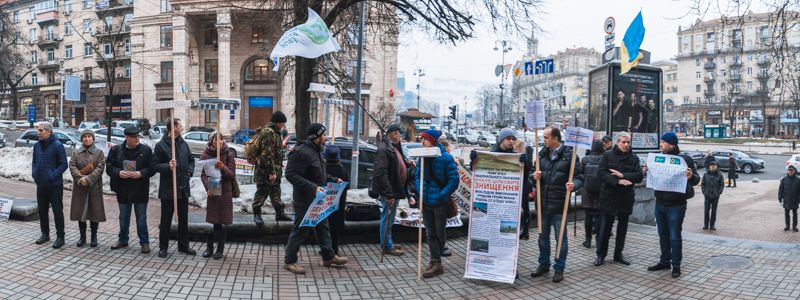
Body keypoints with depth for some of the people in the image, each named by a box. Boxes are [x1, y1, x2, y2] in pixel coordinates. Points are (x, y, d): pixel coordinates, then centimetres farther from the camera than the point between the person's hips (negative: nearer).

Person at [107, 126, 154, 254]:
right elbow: (109, 167, 2)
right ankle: (122, 240, 31)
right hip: (123, 190, 2)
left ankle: (144, 242, 13)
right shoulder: (116, 150, 1)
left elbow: (152, 168, -3)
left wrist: (141, 173, -19)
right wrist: (118, 172, -16)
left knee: (141, 218, 4)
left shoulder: (146, 150, -3)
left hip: (140, 190, -2)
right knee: (123, 218, 16)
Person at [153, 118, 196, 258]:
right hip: (168, 189, -5)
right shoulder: (161, 145, -8)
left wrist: (189, 172, 1)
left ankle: (183, 246, 24)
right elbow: (155, 165, -8)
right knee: (166, 220, 5)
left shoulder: (183, 144, 8)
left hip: (183, 188, 5)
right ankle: (163, 247, 18)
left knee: (183, 218, 12)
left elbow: (191, 160, 17)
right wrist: (168, 166, -23)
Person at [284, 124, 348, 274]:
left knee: (323, 227, 18)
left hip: (317, 199, 10)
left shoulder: (316, 151, 11)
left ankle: (328, 257, 30)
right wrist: (313, 187, -32)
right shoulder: (301, 152, -22)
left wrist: (334, 180, 11)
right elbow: (291, 174, -27)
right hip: (304, 200, -10)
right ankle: (289, 261, 15)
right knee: (301, 230, 1)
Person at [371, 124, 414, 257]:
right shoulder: (383, 149, -18)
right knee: (387, 218, 0)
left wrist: (406, 163, 7)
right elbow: (381, 173, -24)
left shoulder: (395, 148, 14)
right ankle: (387, 246, 9)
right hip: (389, 192, -10)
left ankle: (388, 244, 30)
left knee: (389, 218, 19)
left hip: (395, 190, 10)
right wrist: (389, 194, -25)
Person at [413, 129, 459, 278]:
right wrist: (420, 192, -1)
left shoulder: (445, 158, -13)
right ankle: (436, 263, 14)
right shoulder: (423, 157, 5)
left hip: (440, 203, -6)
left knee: (439, 233, 9)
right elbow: (417, 176, 14)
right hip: (426, 203, 6)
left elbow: (454, 180, -13)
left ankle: (435, 260, 23)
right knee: (431, 234, 8)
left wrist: (442, 196, -17)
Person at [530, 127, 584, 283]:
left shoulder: (569, 154, -9)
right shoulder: (542, 153, 8)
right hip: (543, 202, 5)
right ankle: (544, 265, 30)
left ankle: (559, 268, 17)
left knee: (561, 237, 5)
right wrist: (535, 176, -5)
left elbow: (580, 176, -8)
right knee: (543, 236, 15)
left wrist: (573, 185, -29)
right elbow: (535, 171, 18)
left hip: (559, 204, -5)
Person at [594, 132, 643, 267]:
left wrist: (623, 175, -16)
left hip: (626, 198, 3)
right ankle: (601, 254, 12)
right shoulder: (608, 155, -1)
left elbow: (639, 176, -4)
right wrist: (617, 181, -21)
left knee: (622, 228, 11)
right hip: (609, 196, -3)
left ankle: (618, 254, 24)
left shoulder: (634, 158, 6)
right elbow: (601, 173, -11)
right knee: (605, 227, 2)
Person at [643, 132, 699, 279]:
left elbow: (696, 180, -8)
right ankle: (664, 261, 26)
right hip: (660, 203, 6)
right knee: (663, 235, 14)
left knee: (675, 236, 0)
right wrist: (647, 171, -1)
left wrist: (691, 177, -30)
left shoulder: (684, 159, -9)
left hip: (676, 205, -6)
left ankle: (676, 265, 10)